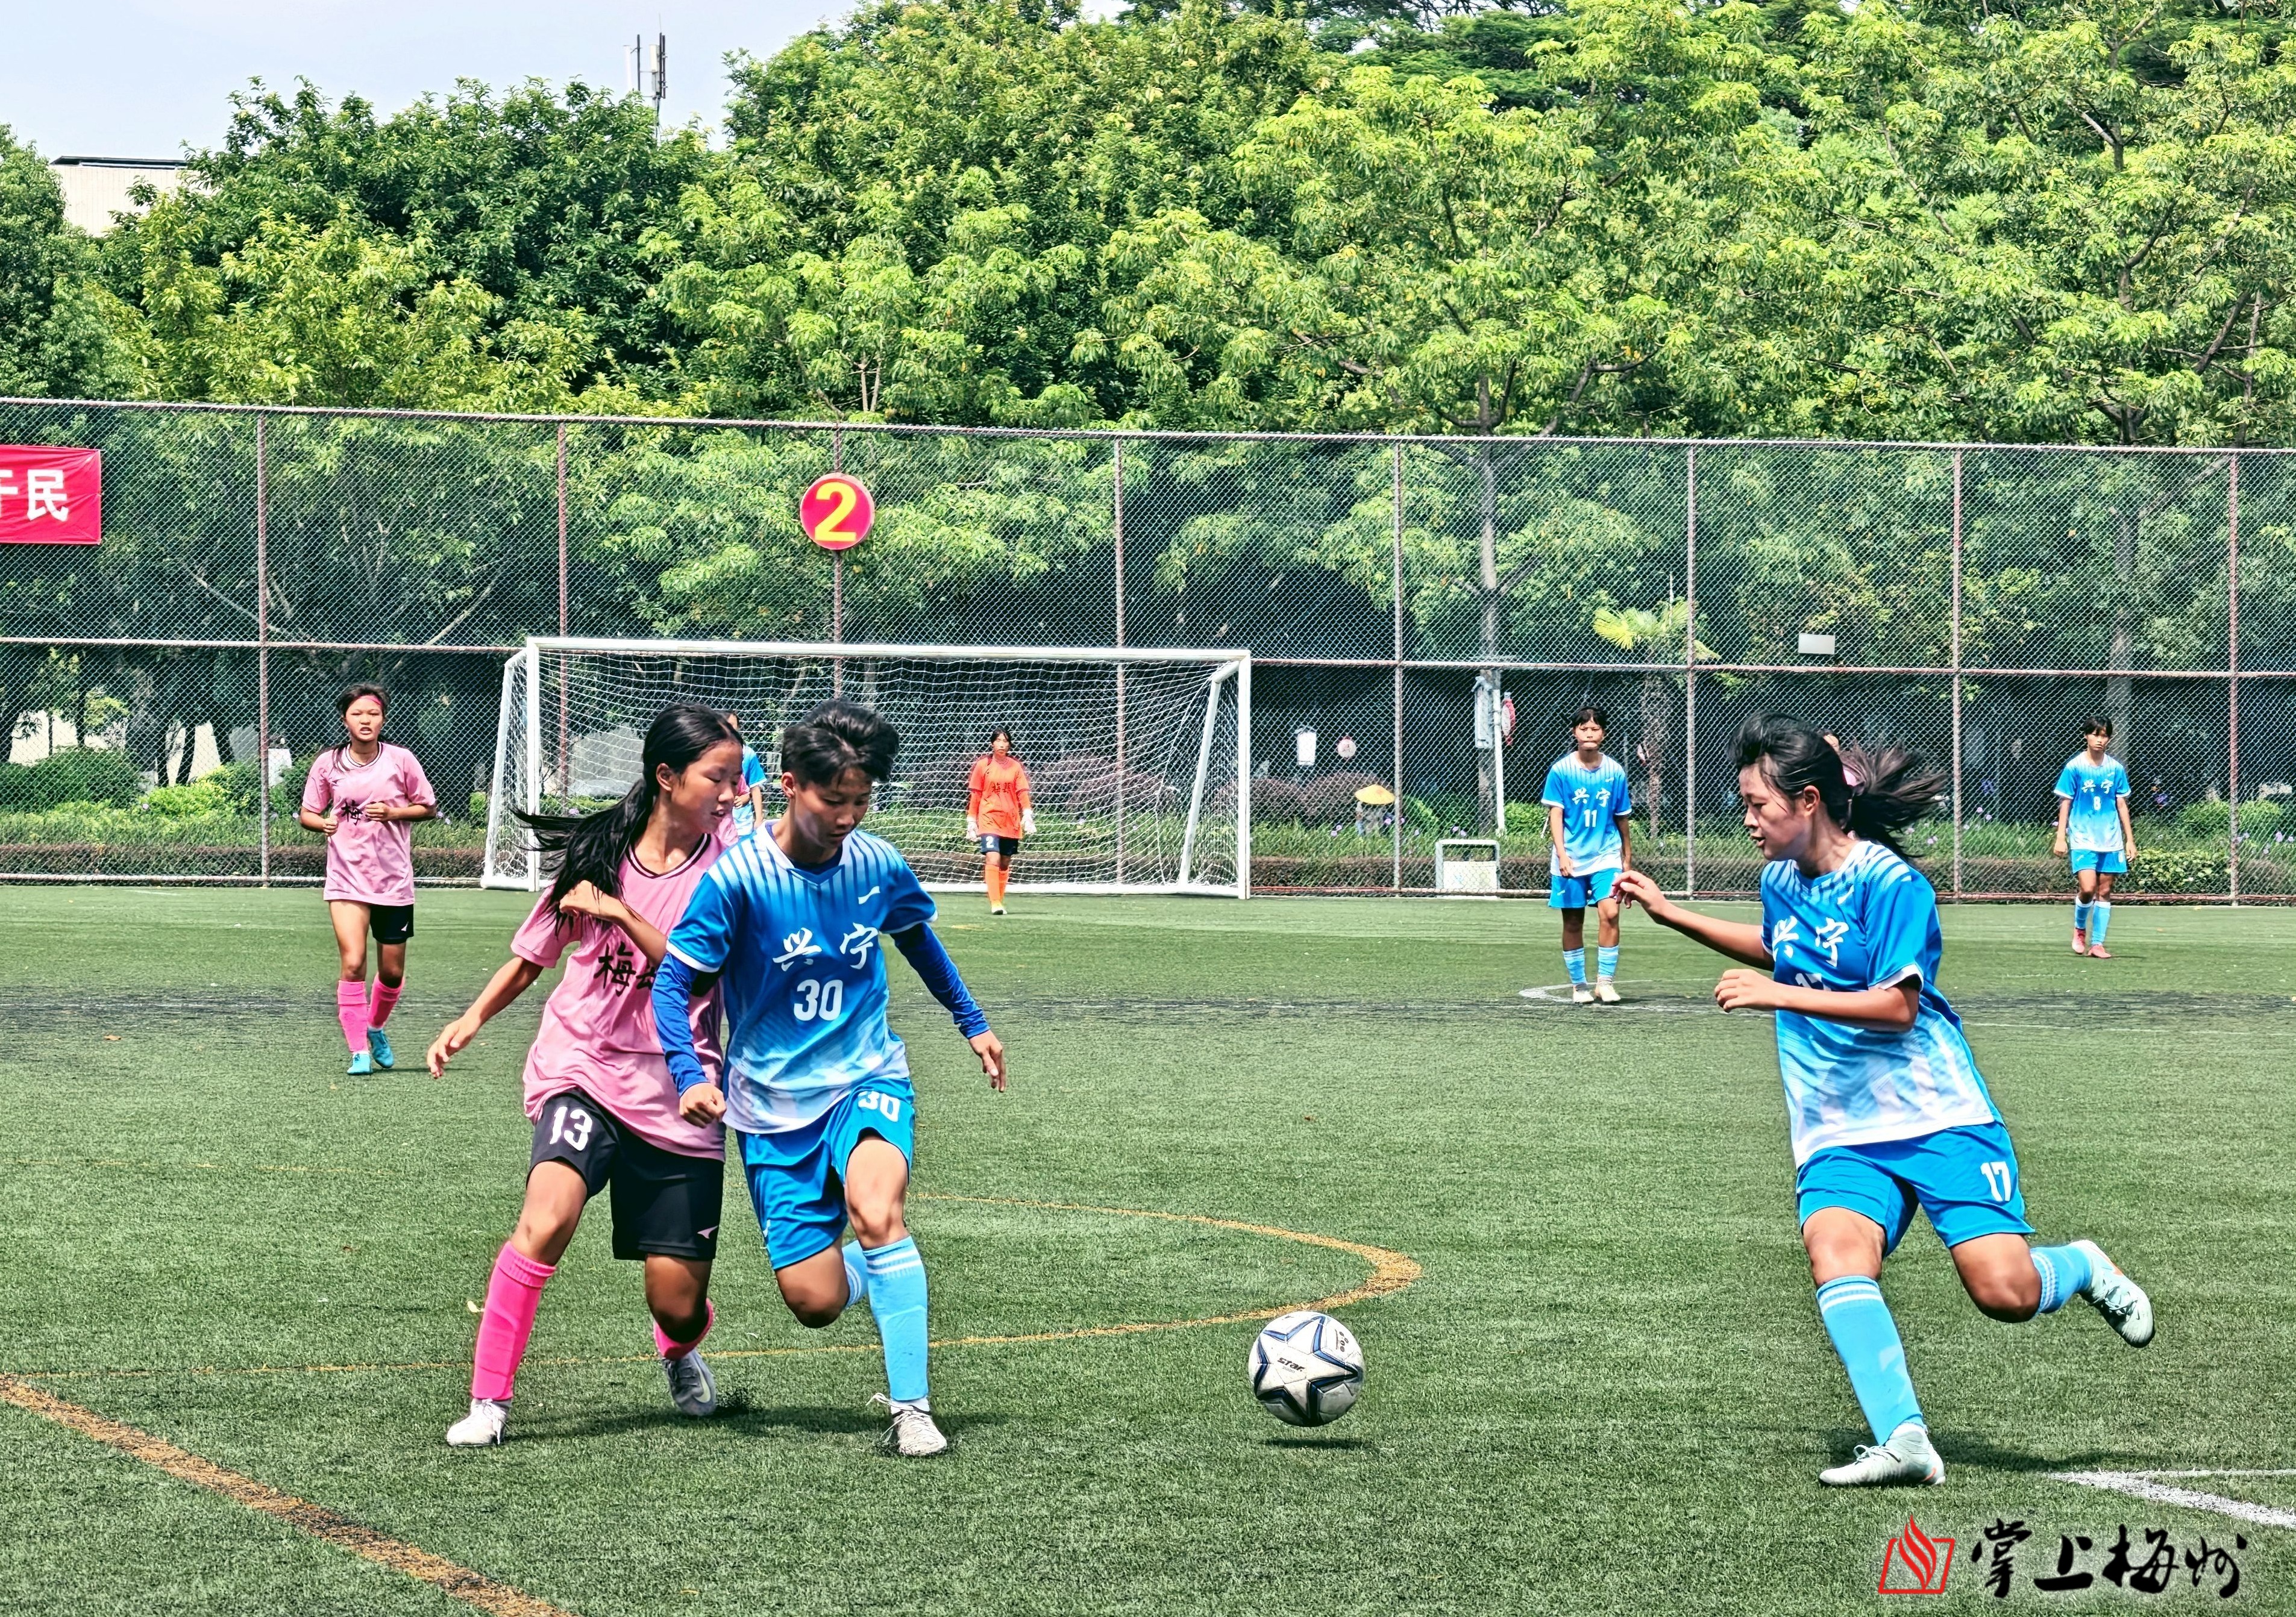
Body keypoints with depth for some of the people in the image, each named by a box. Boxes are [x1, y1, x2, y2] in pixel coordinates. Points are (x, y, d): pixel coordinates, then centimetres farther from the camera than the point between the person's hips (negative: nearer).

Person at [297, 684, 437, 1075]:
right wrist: (322, 822, -14)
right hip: (347, 878, -1)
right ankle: (359, 1052, -12)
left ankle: (376, 1028, 38)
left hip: (394, 880, 1)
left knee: (392, 972, 9)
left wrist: (394, 812, -11)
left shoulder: (400, 760, -1)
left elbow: (429, 807, 7)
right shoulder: (328, 763, 1)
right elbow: (306, 814, 9)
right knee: (353, 965, -17)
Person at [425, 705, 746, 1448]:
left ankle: (680, 1352, 42)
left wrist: (618, 912, -19)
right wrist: (474, 1018, 3)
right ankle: (488, 1399, -19)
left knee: (678, 1300, 3)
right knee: (547, 1219, -29)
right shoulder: (600, 852, 1)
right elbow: (535, 953, 15)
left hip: (674, 1097, 0)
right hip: (582, 1070, 0)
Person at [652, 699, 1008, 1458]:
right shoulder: (738, 877, -15)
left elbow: (917, 938, 20)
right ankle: (869, 1273, 33)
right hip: (774, 1103, -1)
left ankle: (911, 1409, -28)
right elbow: (672, 981, -12)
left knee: (875, 1211, -31)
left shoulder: (878, 866, -3)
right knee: (815, 1302, -6)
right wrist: (690, 1075, -26)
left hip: (867, 1080, 1)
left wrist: (972, 1022, 26)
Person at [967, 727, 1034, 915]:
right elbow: (975, 795, 6)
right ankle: (995, 904, -21)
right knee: (992, 860, -16)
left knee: (1005, 863, 8)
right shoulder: (982, 765, 2)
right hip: (989, 820, -3)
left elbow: (1022, 794, 4)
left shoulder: (1016, 767, 6)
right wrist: (971, 821, 6)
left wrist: (1028, 817, -9)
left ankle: (999, 902, 18)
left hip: (1011, 822, 3)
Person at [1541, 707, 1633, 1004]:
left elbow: (1623, 818, 11)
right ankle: (1578, 985, 18)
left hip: (1606, 857, 1)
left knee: (1609, 913, -16)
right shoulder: (1561, 770, -4)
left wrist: (1628, 858, 15)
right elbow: (1555, 814, -7)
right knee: (1573, 923, 6)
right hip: (1571, 860, -1)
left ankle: (1605, 981, -9)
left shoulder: (1615, 772, 2)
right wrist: (1561, 853, -18)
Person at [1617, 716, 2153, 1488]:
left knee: (2003, 1294, -14)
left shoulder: (1889, 883, -12)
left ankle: (2083, 1269, 22)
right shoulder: (1780, 881, 11)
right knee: (1833, 1251, -26)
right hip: (1838, 1135, 6)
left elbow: (1896, 1005, -20)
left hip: (1937, 1116, -6)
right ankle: (1902, 1438, -33)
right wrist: (1672, 914, 29)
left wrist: (1776, 995, -23)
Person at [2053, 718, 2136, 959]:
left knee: (2105, 892, 3)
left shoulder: (2116, 768, 6)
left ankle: (2097, 944, 9)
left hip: (2111, 840, 3)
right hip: (2083, 840, -3)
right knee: (2088, 889, -16)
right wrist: (2060, 838, -4)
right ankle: (2079, 929, 11)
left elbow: (2122, 805, 11)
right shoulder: (2074, 767, -3)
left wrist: (2130, 839, 8)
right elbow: (2065, 804, 0)